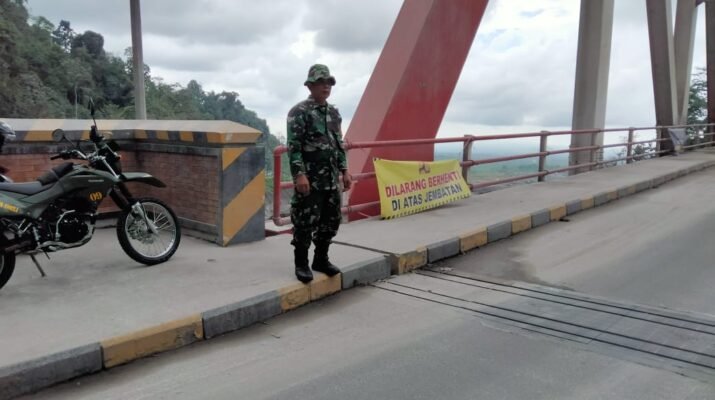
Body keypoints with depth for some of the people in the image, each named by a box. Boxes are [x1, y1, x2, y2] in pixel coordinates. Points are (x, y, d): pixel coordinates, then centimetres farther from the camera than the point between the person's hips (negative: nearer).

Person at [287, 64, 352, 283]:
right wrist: (299, 175, -21)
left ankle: (321, 259, 26)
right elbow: (293, 147, -15)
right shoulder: (299, 112, -9)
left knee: (331, 221, 12)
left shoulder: (334, 113, 14)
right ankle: (301, 265, 12)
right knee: (305, 223, -1)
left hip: (331, 179, 7)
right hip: (310, 180, -7)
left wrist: (344, 171, 14)